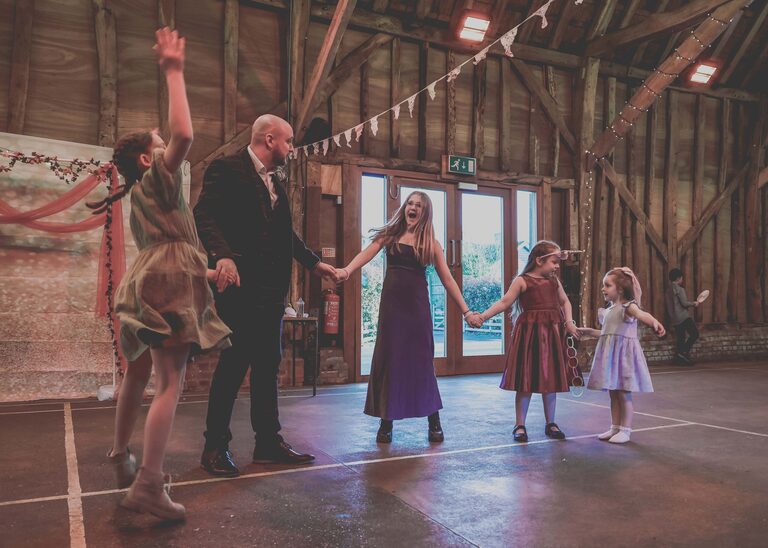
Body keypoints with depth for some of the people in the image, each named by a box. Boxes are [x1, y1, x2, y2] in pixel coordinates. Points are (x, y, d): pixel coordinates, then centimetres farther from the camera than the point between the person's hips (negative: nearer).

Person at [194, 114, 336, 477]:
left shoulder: (273, 181, 20)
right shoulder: (227, 169, -6)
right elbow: (204, 215, -18)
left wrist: (313, 263, 26)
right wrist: (223, 255, -33)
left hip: (271, 290, 8)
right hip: (239, 287, -8)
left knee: (268, 366, 11)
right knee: (233, 365, -2)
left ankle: (268, 442, 21)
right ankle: (216, 448, 11)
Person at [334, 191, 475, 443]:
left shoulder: (430, 243, 6)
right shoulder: (390, 234, 7)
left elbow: (447, 279, 5)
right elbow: (367, 253, -10)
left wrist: (465, 310, -1)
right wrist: (347, 270, -30)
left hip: (417, 304, 0)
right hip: (391, 302, 1)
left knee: (422, 360, 2)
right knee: (388, 359, 2)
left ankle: (434, 421, 16)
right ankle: (386, 422, 13)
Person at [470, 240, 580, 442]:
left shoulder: (554, 281, 11)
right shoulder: (522, 281, -5)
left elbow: (565, 302, 21)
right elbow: (504, 302, -10)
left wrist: (569, 322, 3)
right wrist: (483, 316, -21)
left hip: (552, 333, 5)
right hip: (530, 332, -5)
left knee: (551, 379, 11)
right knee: (526, 381, 0)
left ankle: (551, 424, 24)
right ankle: (519, 425, 11)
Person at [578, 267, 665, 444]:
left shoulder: (628, 306, -12)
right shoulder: (609, 310, 13)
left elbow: (642, 314, -34)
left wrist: (654, 322, -55)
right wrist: (589, 332, 32)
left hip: (623, 354, -8)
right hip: (610, 355, 8)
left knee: (624, 394, -1)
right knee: (613, 393, 13)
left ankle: (625, 430, 9)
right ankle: (615, 427, 22)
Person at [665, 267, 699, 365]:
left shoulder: (668, 290, 13)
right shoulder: (679, 289, -12)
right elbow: (684, 303, -17)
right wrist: (694, 303, 0)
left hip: (674, 318, 8)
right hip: (683, 317, -8)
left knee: (681, 338, 11)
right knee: (695, 334, -3)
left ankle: (680, 358, 9)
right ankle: (684, 352, -11)